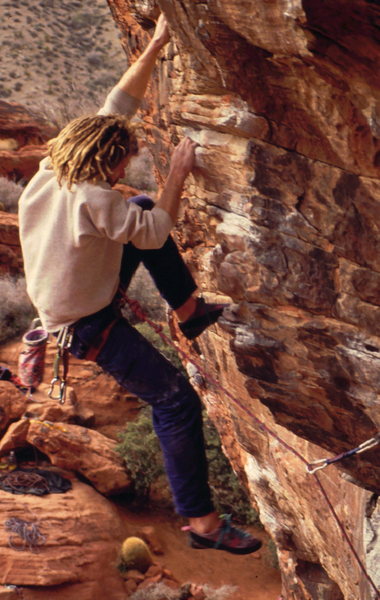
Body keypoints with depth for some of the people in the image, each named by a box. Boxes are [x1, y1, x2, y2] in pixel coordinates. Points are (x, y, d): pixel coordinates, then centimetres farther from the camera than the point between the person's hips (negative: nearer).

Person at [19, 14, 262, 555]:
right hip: (89, 326, -9)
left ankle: (190, 309, 19)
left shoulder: (54, 169, -5)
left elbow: (118, 106, 2)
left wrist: (156, 45, 2)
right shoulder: (93, 199, -31)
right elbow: (155, 233, -21)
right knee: (176, 402, -9)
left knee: (143, 206, 14)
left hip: (68, 299, 9)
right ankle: (202, 521, -1)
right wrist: (179, 174, -13)